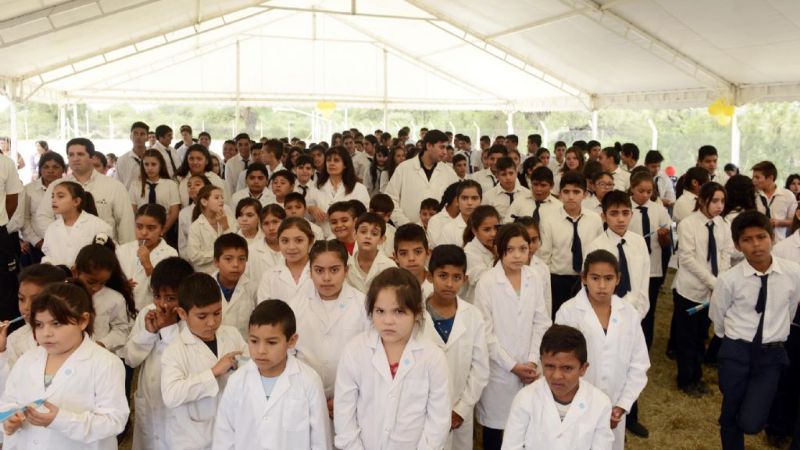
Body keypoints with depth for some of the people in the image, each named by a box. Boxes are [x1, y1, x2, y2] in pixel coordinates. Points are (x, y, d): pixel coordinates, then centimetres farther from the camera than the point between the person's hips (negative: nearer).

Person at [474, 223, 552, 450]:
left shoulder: (533, 278, 0)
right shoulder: (487, 282, -11)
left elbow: (541, 323, 4)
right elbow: (485, 333, -11)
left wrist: (533, 361, -6)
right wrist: (512, 366, -11)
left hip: (528, 369, 3)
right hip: (498, 369, -3)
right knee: (494, 424, 9)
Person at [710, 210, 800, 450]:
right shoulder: (728, 279, -14)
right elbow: (717, 318, 4)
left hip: (772, 355, 1)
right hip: (735, 353, 0)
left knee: (751, 422, -7)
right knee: (730, 417, 12)